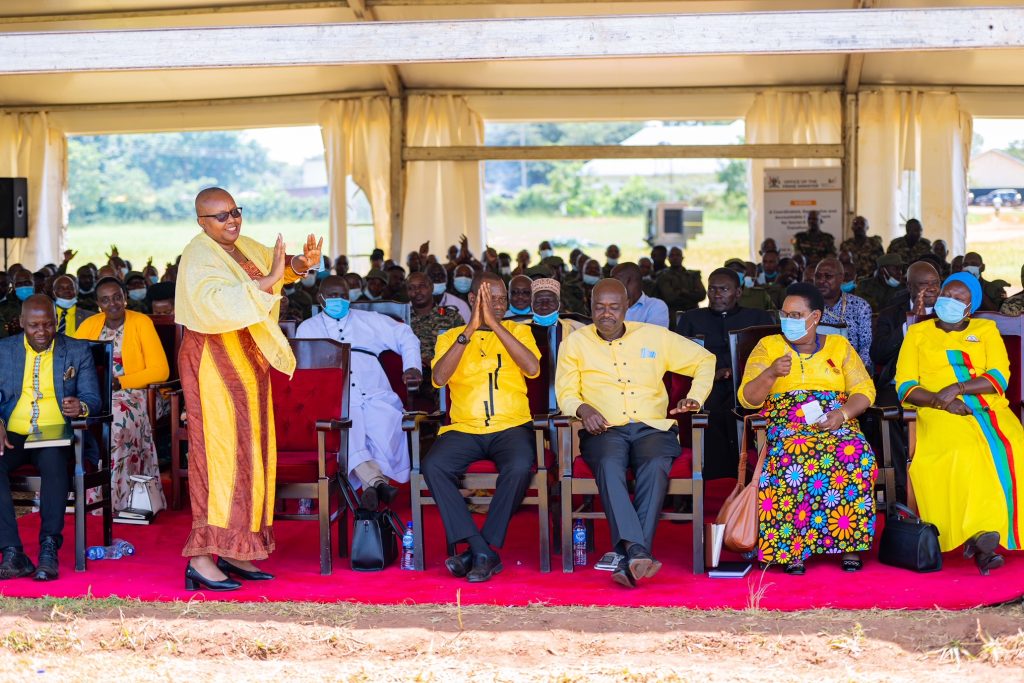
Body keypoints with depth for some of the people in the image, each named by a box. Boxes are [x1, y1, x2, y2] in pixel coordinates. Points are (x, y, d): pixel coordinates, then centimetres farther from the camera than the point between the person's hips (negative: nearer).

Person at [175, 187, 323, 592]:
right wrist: (266, 282, -33)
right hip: (214, 363, -9)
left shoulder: (242, 246, 8)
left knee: (249, 453, 9)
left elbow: (273, 262, 24)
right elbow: (216, 303, -33)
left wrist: (301, 264, 2)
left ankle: (232, 553, 15)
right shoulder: (199, 258, -16)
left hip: (247, 362, 9)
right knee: (221, 452, -12)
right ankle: (201, 559, -12)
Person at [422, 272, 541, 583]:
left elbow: (532, 368, -6)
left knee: (520, 467, -34)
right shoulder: (450, 337, 15)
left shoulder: (518, 331, 15)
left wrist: (495, 324, -8)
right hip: (464, 428, 1)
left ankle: (478, 552, -21)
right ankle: (483, 552, -27)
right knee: (433, 466, -30)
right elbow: (439, 377, -4)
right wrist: (470, 330, -9)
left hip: (511, 426, -1)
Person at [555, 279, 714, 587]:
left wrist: (695, 398, 6)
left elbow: (704, 359, 22)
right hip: (605, 430, -1)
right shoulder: (575, 343, 15)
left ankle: (631, 558, -42)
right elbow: (565, 392, 8)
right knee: (609, 464, -37)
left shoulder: (654, 336, 16)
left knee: (656, 466, -35)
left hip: (652, 427, 1)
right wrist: (583, 409, -14)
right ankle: (636, 550, -50)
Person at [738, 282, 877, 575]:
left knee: (857, 455, -33)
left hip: (835, 424, 1)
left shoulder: (839, 346, 16)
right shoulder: (768, 346, 12)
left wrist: (842, 413, -12)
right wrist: (770, 374, -15)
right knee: (793, 458, -37)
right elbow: (748, 398, 4)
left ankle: (850, 542, -25)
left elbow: (864, 390, 9)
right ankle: (793, 549, -31)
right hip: (785, 426, -1)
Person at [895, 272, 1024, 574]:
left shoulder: (986, 330, 18)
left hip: (989, 407, 2)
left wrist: (958, 387, -12)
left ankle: (985, 537, -28)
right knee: (964, 451, -35)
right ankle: (983, 536, -34)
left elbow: (1000, 377, 4)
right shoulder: (918, 333, 17)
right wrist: (940, 401, -11)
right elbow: (905, 386, 7)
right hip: (940, 413, -2)